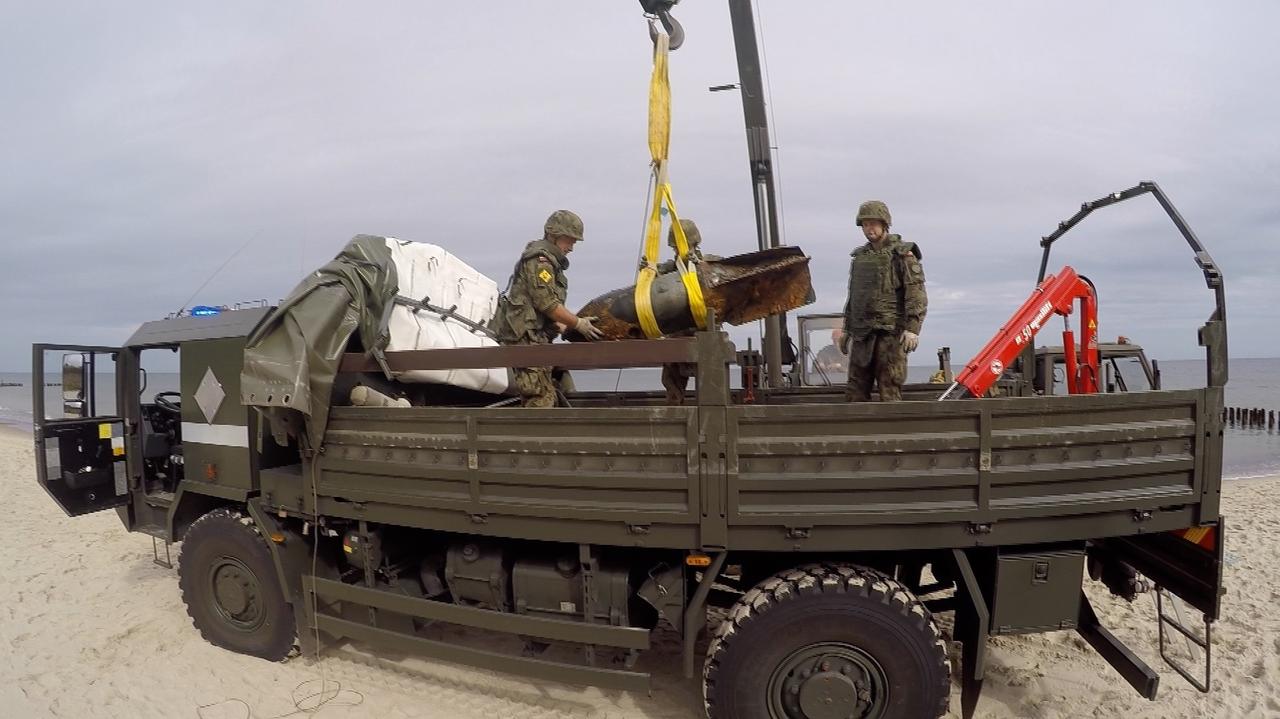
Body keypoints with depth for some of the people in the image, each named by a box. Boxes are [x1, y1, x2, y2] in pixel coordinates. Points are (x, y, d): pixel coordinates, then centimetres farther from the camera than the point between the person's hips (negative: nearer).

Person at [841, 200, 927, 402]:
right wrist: (847, 330, 22)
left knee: (889, 393, -5)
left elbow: (917, 294, -8)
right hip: (862, 334, 6)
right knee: (855, 392, 6)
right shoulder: (859, 256, 18)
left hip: (890, 333, -6)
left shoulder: (902, 254, -1)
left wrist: (912, 329, -18)